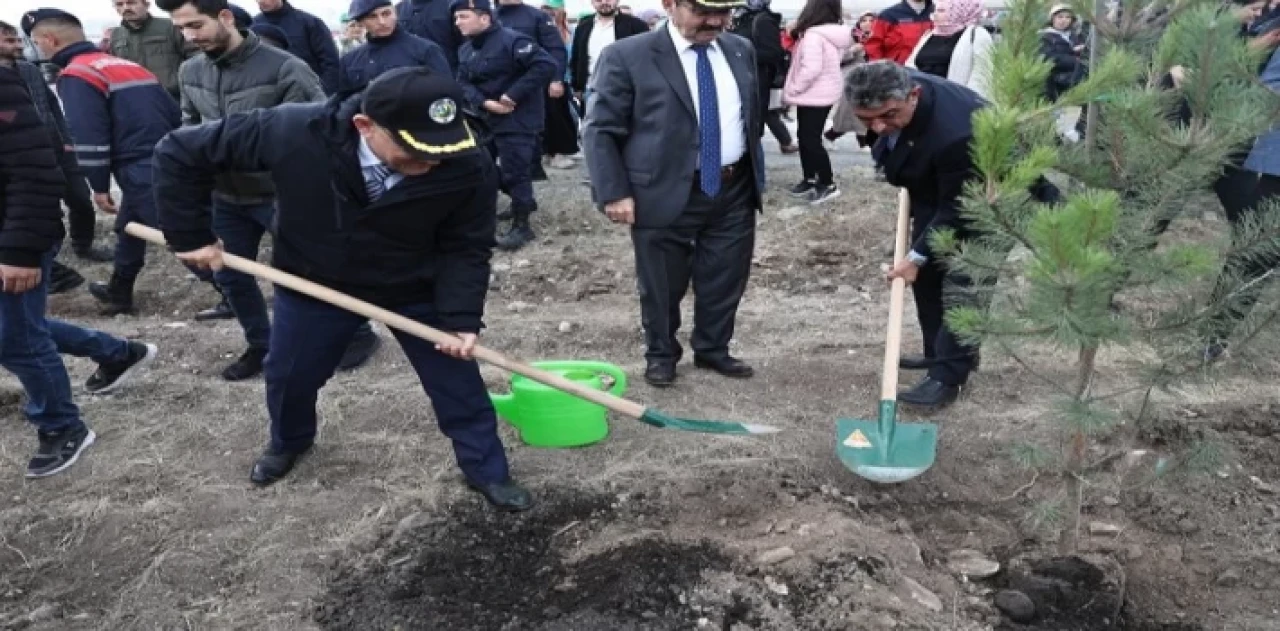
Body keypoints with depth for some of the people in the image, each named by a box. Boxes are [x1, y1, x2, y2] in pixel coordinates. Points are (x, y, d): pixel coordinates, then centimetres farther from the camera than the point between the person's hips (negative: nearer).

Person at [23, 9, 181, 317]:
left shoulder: (76, 76, -7)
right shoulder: (127, 65, 20)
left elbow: (89, 139, -15)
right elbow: (175, 114, 21)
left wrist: (99, 186, -7)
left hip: (141, 173, -9)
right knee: (129, 228, 25)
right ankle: (118, 293, 40)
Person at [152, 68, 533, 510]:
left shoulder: (469, 170, -32)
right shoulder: (294, 134, -34)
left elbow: (466, 249, -15)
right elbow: (180, 153, -21)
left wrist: (461, 317, -27)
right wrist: (190, 236, -16)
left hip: (417, 289, 0)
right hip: (314, 283, 1)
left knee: (457, 380, 5)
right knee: (288, 376, 20)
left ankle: (486, 470, 30)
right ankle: (288, 443, 54)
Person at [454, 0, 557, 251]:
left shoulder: (511, 41, -17)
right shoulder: (465, 49, 10)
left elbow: (546, 65, -25)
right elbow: (464, 83, 5)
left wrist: (513, 94, -24)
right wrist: (484, 103, -16)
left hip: (517, 120, -9)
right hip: (485, 119, 9)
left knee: (514, 172, -6)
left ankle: (521, 225, 8)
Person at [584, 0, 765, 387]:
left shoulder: (741, 50, 8)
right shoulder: (627, 57, -10)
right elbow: (600, 130, -9)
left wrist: (757, 176, 18)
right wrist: (614, 193, -14)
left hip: (734, 191, 5)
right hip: (664, 194, -4)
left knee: (726, 280, 13)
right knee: (662, 286, 9)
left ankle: (712, 349, 34)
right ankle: (661, 354, 30)